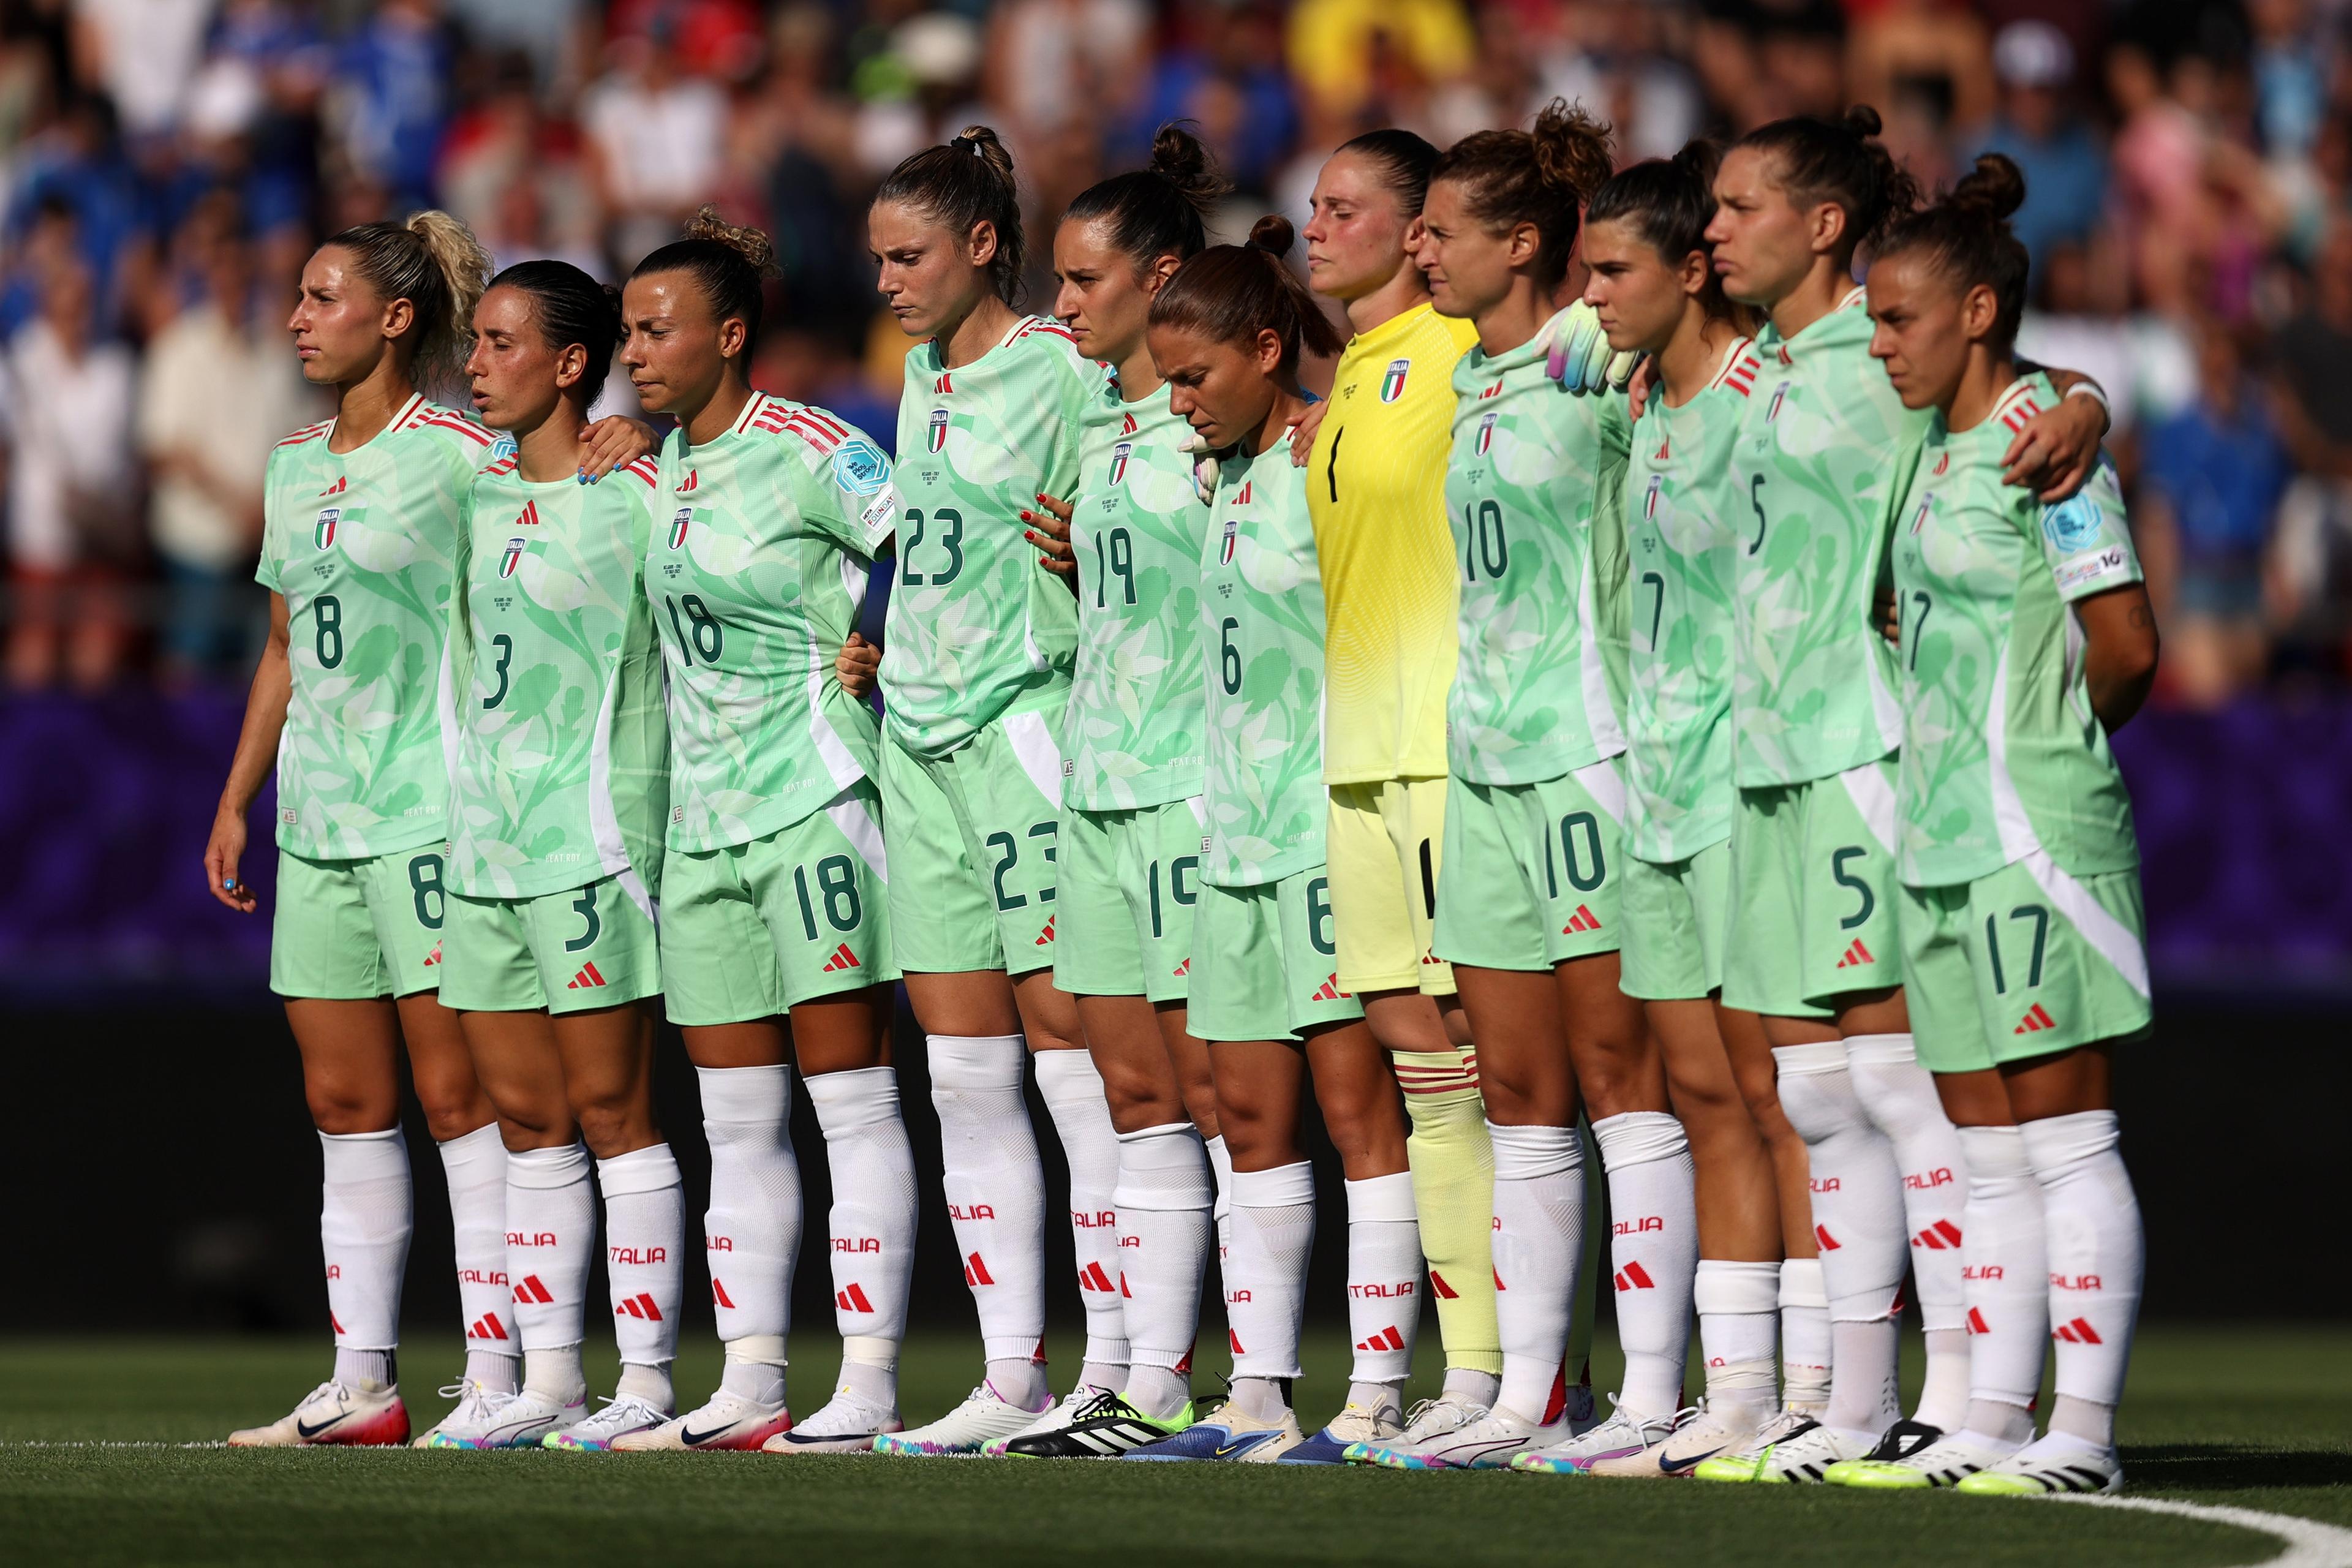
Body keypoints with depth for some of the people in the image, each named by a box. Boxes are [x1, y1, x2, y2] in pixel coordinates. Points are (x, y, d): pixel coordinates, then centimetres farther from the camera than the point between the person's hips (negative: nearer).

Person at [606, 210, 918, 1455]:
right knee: (735, 1122, 8)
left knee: (851, 1103, -6)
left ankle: (868, 1385, -7)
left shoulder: (807, 453, -11)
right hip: (702, 822, 8)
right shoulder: (667, 465, 12)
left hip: (813, 802, -8)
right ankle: (748, 1386, 10)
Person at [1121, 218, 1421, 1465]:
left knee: (1356, 1103, -7)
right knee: (1250, 1114, 9)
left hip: (1335, 822, -9)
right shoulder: (1232, 475, 15)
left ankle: (1377, 1396, -7)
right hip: (1240, 828, 9)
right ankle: (1258, 1396, 12)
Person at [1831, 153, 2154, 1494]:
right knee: (1990, 1153, 9)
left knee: (2064, 1138, -7)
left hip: (2036, 831, -9)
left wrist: (2053, 744, 1)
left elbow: (2126, 646, -13)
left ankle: (2086, 1432, -6)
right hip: (1948, 832, 9)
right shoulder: (1944, 455, 16)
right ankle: (1995, 1425, 11)